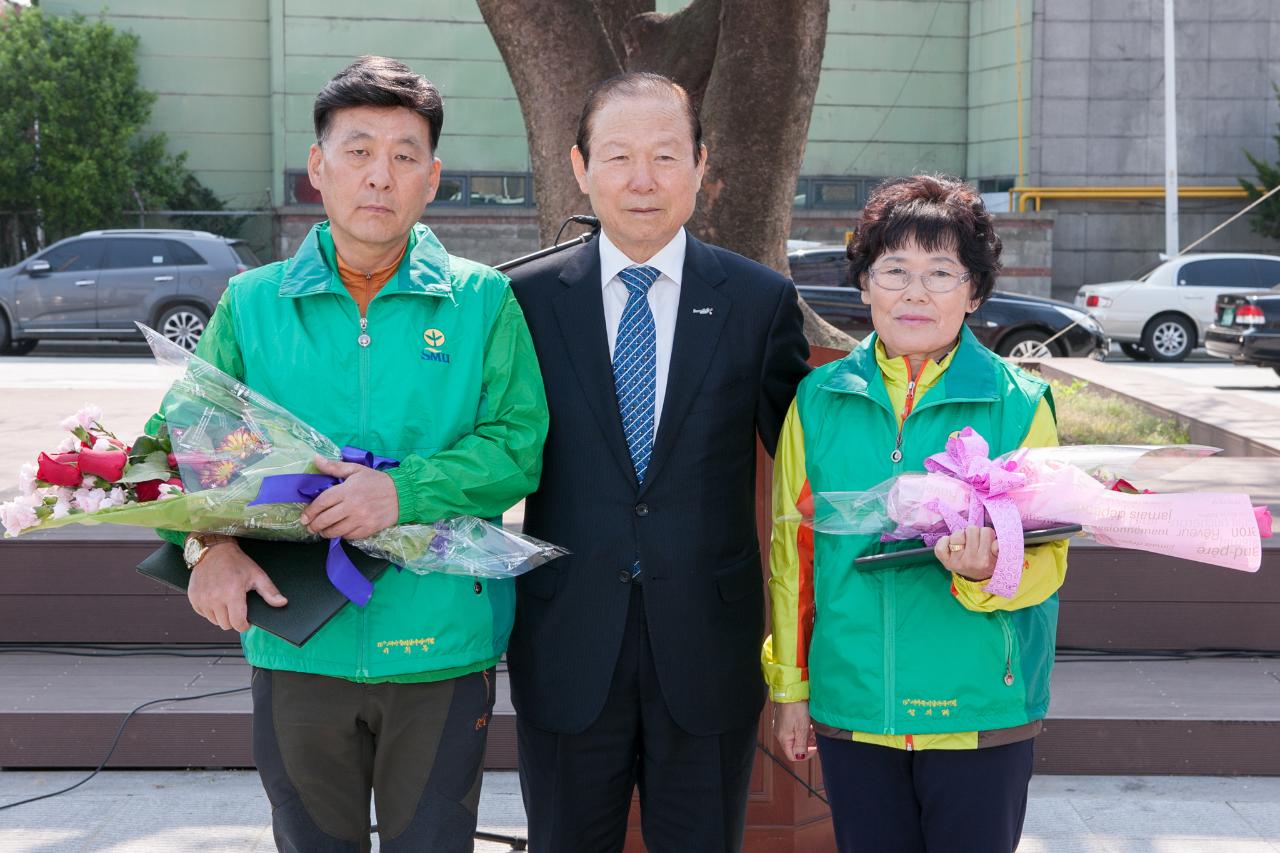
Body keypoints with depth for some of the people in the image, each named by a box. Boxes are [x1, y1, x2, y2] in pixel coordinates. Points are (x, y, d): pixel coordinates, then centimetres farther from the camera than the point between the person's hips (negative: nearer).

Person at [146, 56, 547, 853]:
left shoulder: (484, 301, 1)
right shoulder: (253, 304, 5)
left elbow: (520, 443, -6)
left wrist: (405, 491, -21)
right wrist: (208, 545, -13)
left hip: (441, 645, -1)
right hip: (297, 645, 2)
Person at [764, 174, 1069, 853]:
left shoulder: (1018, 405, -3)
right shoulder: (818, 400, 3)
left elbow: (1046, 558, -3)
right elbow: (791, 545, 8)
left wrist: (984, 572, -25)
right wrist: (790, 685, 10)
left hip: (981, 710, -1)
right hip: (850, 706, 2)